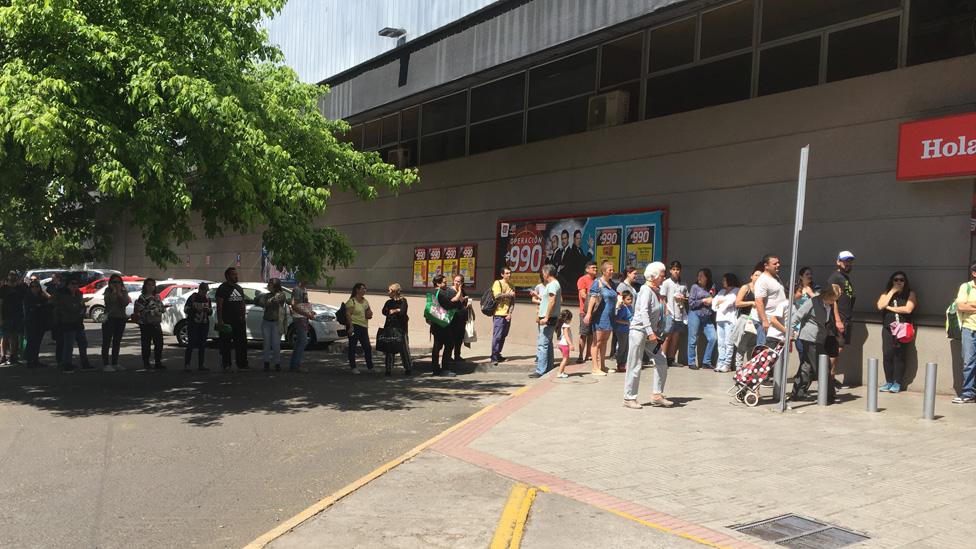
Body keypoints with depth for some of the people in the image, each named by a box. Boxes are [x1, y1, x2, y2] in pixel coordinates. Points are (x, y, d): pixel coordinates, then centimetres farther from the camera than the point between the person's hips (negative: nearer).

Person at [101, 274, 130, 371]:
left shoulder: (124, 292, 8)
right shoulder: (108, 291, -2)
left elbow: (125, 303, -6)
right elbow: (108, 302, -17)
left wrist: (119, 293, -11)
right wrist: (114, 291, -14)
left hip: (121, 319, 4)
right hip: (109, 318, -4)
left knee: (117, 342, 10)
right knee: (106, 342, -4)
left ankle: (115, 363, 17)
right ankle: (105, 364, -3)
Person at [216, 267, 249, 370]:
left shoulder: (239, 288, 18)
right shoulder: (222, 288, -3)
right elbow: (219, 305, -10)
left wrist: (243, 318, 15)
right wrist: (220, 320, -17)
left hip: (239, 321, 6)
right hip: (227, 322, -6)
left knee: (242, 343, 4)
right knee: (226, 344, 0)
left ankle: (242, 364, 9)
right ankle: (226, 364, 6)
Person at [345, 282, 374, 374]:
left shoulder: (365, 301, 17)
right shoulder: (351, 301, -7)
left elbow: (369, 313, 28)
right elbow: (348, 314, -15)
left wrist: (369, 314, 4)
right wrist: (350, 327, -23)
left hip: (364, 327, 7)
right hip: (354, 326, -7)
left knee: (368, 347, 6)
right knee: (352, 347, 1)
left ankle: (370, 367, 13)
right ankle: (353, 367, 8)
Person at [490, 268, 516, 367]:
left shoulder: (511, 286, 15)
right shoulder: (497, 283, -3)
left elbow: (512, 302, 10)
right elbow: (497, 296, -17)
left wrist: (510, 313, -3)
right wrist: (509, 294, -6)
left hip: (507, 315, 6)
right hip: (499, 314, -6)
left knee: (503, 336, 10)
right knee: (497, 336, -9)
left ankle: (498, 355, 20)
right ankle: (494, 358, -8)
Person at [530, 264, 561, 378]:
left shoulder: (552, 285, -13)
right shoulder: (553, 284, 19)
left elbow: (552, 302, -21)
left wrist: (546, 317, -24)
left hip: (549, 319, -11)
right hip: (548, 319, 11)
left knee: (542, 344, -13)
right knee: (547, 343, 15)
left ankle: (540, 370, -16)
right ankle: (548, 367, 21)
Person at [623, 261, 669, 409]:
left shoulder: (656, 291, 13)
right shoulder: (646, 290, -13)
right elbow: (643, 312, -23)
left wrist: (658, 332, 12)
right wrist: (650, 332, -28)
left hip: (651, 333, 9)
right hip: (639, 330, -8)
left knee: (661, 362, 4)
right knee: (635, 366, -2)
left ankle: (657, 395, 12)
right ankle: (629, 398, 6)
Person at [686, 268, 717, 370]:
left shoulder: (711, 288, 12)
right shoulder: (695, 287, 1)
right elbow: (691, 303, -4)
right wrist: (703, 301, -6)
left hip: (707, 317, 4)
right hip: (695, 315, -4)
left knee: (712, 338, -7)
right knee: (693, 340, -1)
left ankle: (706, 362, 5)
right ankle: (691, 362, 10)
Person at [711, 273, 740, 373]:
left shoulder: (736, 291, 7)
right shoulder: (722, 291, 26)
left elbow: (731, 301, -7)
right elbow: (714, 300, 16)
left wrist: (720, 302, 7)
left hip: (729, 318, -6)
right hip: (719, 318, 6)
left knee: (728, 343, -9)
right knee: (720, 343, 2)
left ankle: (727, 364, -11)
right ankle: (721, 363, 2)